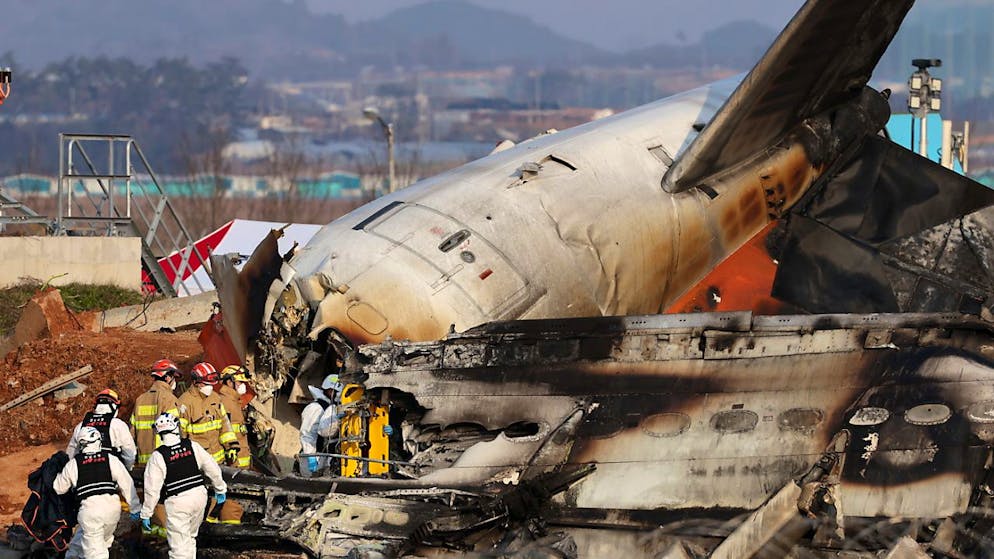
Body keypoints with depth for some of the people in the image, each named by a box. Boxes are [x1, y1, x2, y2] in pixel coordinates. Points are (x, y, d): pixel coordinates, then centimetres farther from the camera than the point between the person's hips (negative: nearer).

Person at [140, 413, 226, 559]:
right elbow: (212, 468, 6)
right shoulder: (192, 446, -1)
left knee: (179, 547, -4)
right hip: (199, 496, 4)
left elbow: (152, 489, -10)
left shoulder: (158, 456, -10)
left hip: (177, 503, -4)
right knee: (190, 537, 24)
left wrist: (146, 514, 0)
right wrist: (220, 489, 23)